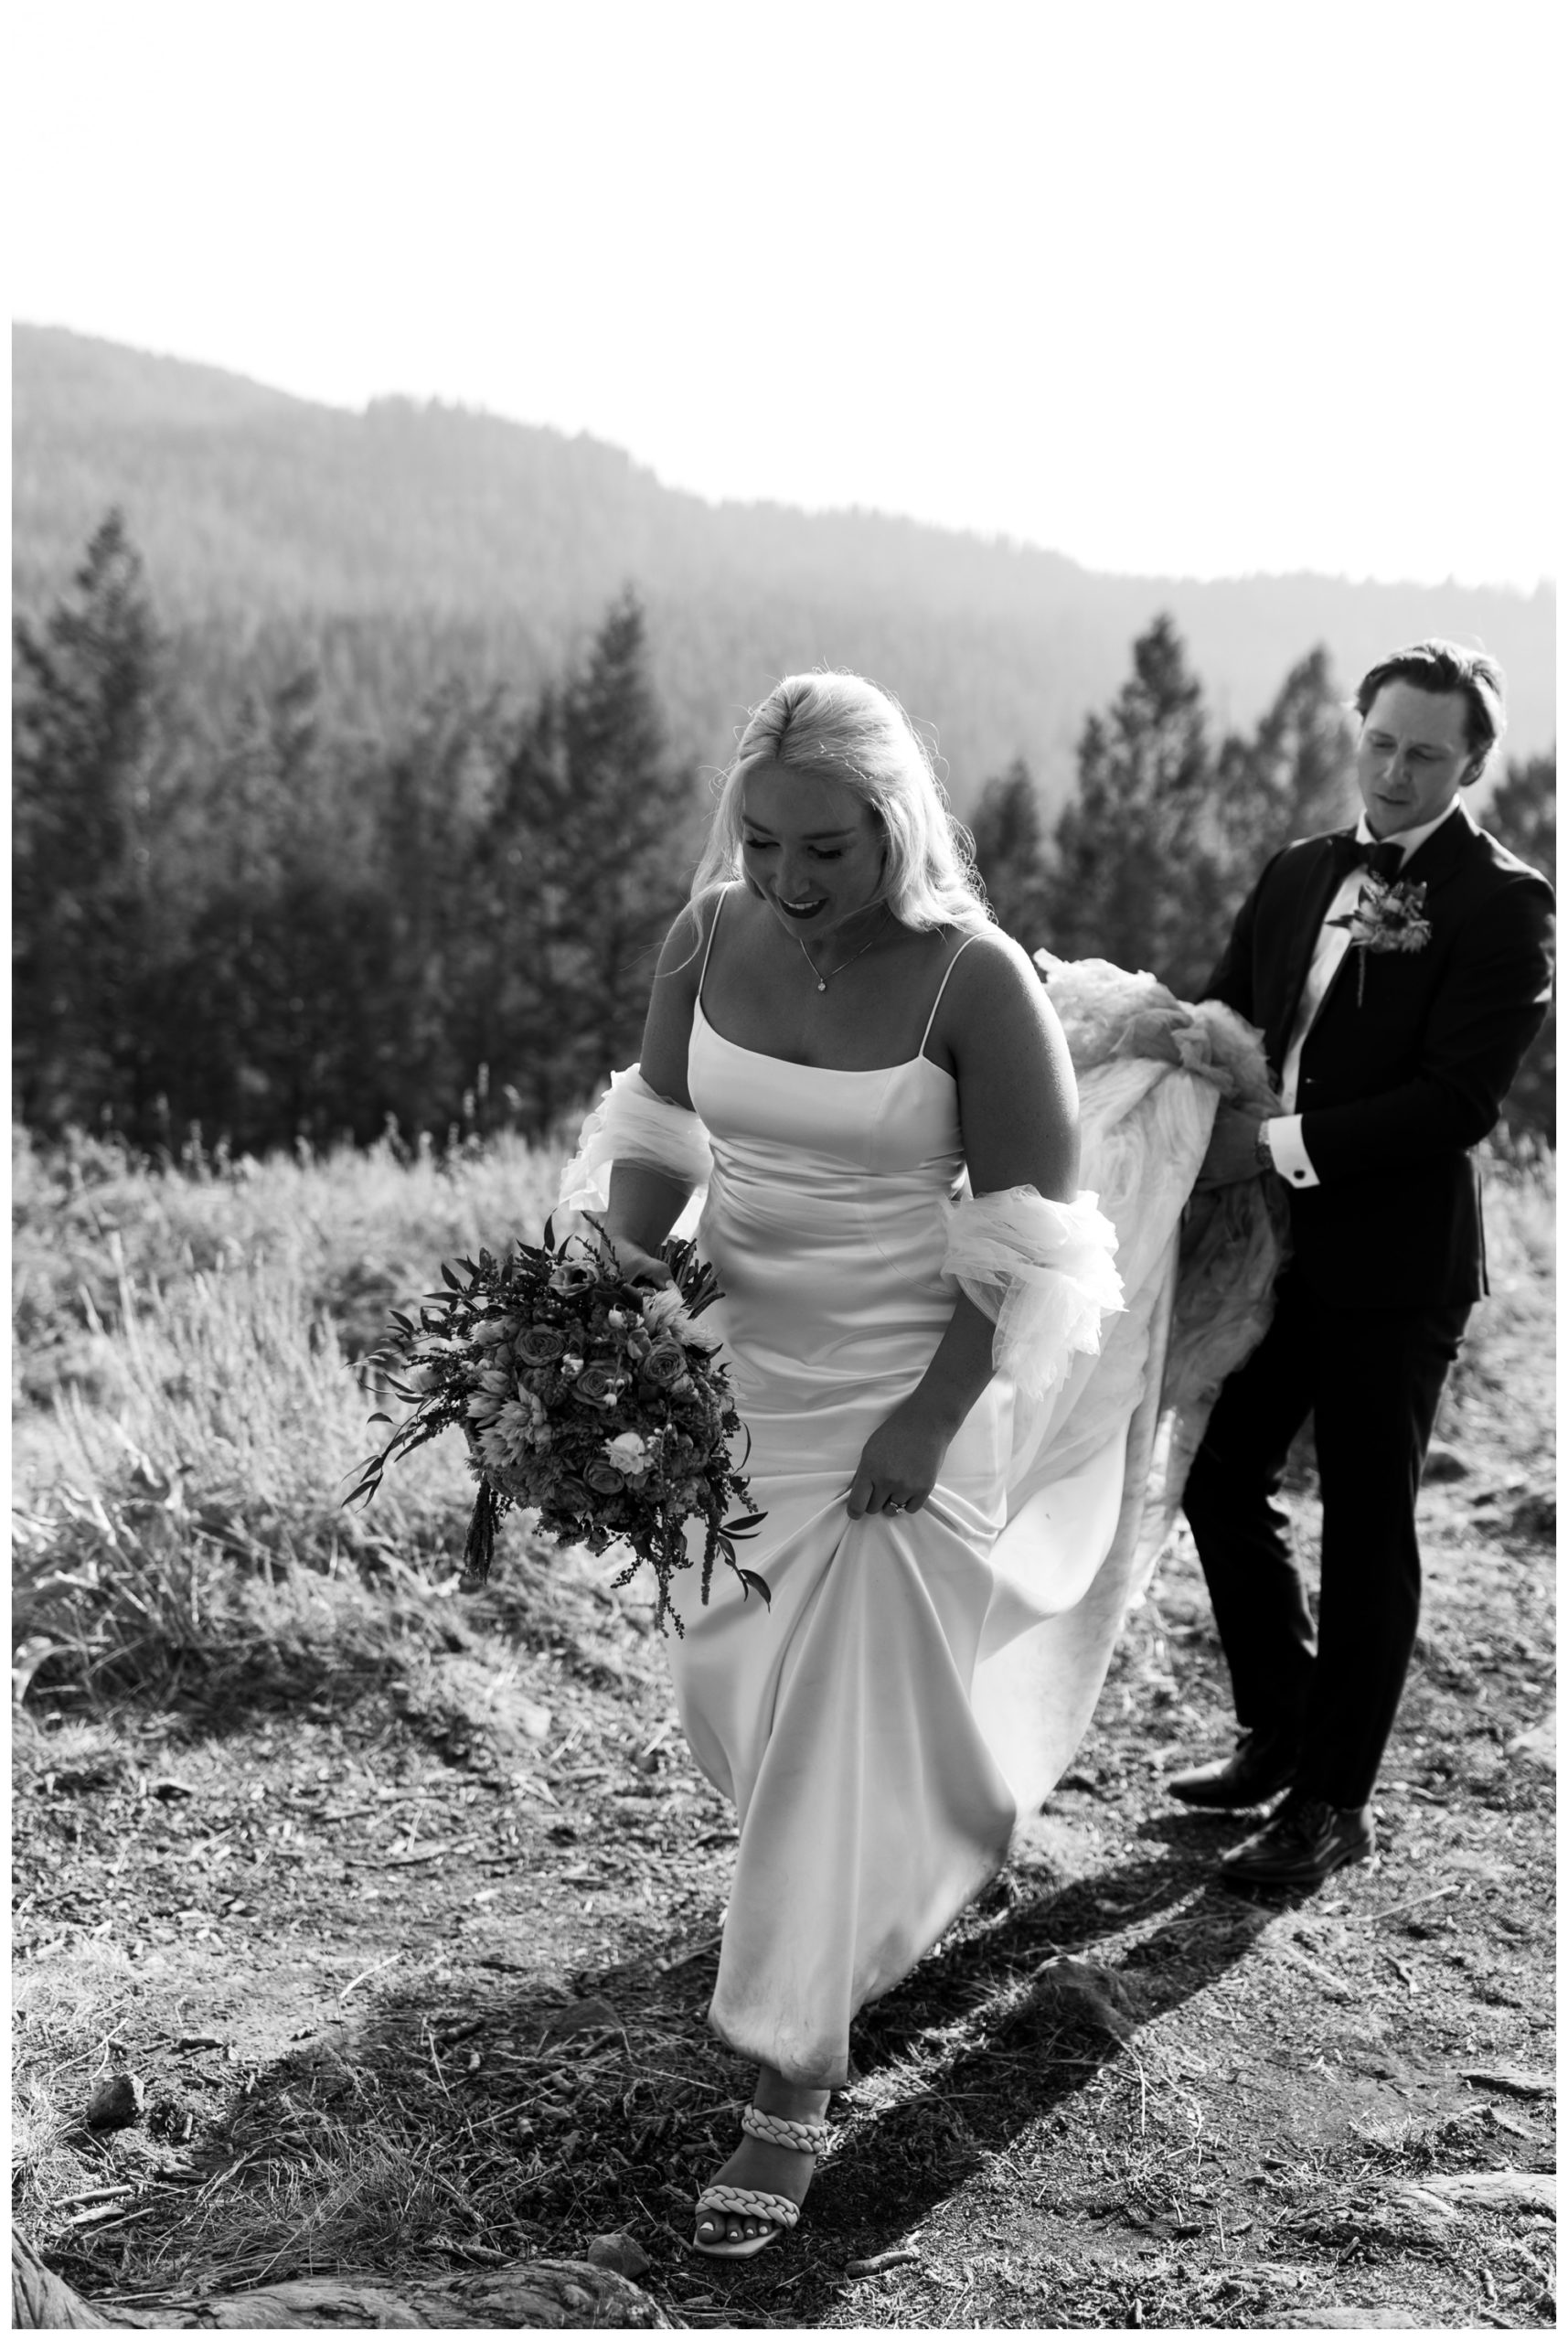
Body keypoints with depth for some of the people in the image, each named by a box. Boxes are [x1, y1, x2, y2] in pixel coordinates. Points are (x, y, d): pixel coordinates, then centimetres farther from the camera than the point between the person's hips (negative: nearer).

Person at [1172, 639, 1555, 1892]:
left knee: (1368, 1528, 5)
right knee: (1221, 1481, 14)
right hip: (1276, 1241, 7)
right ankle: (1283, 1730, 35)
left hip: (1394, 1263, -6)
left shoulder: (1505, 906, -10)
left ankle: (1334, 1802, 18)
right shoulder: (1298, 874, 9)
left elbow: (1460, 1101, -19)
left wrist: (1277, 1147, -21)